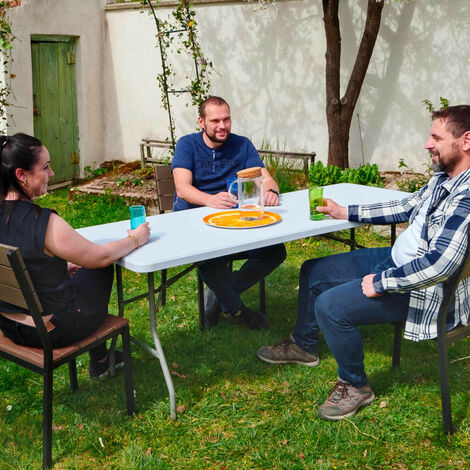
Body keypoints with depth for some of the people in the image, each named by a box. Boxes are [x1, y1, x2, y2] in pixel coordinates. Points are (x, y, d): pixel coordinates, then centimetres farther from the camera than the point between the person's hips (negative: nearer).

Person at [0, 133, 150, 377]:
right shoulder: (44, 222, -30)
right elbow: (100, 256, -18)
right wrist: (134, 239, -2)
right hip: (48, 331, -7)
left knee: (77, 272, 28)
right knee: (100, 271, 17)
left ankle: (100, 359, 42)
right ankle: (99, 361, 39)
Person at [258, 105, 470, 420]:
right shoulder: (444, 178, 3)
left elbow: (441, 263, -36)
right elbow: (408, 206, 17)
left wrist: (381, 283, -26)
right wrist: (345, 213, 16)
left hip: (426, 290, -10)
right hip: (397, 260, 10)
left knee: (330, 306, -25)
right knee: (313, 272, 15)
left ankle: (355, 386, 1)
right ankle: (304, 346, 38)